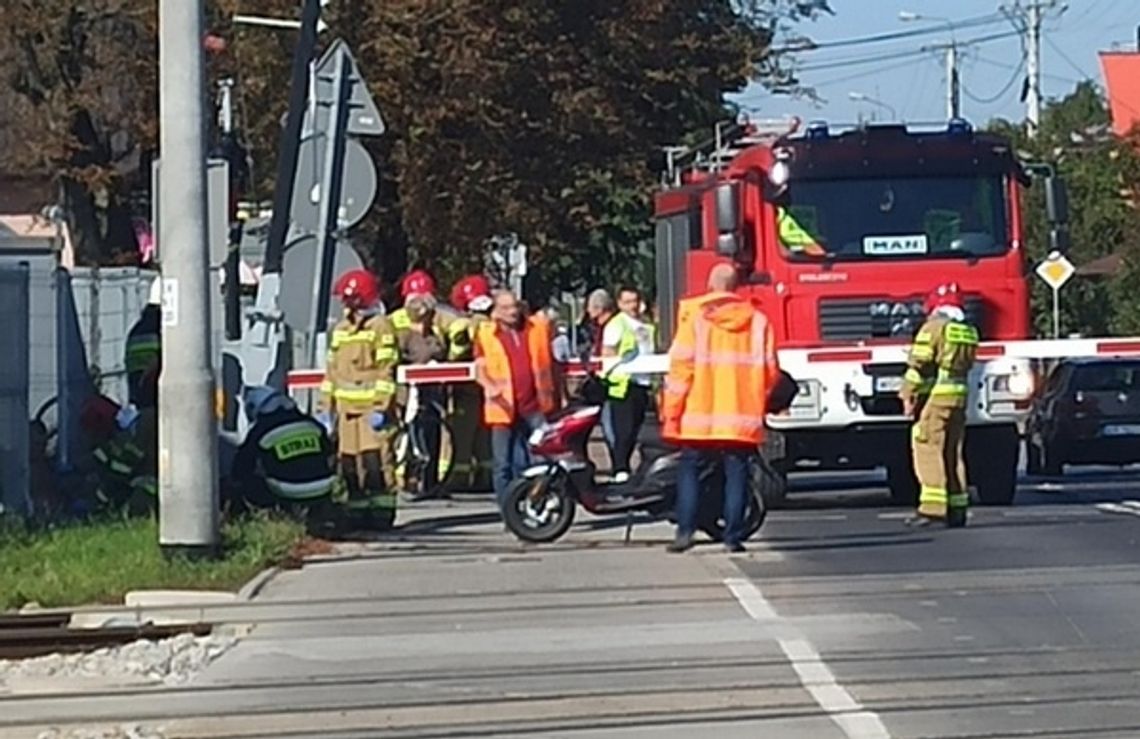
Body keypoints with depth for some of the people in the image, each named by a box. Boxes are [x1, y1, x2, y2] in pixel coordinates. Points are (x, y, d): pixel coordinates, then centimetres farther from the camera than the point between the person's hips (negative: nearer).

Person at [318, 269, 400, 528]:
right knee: (348, 458, 6)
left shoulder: (380, 327, -3)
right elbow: (332, 369, 22)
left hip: (371, 406, -7)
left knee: (375, 458, -11)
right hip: (346, 407, 7)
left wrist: (380, 407, -15)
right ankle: (357, 505, 12)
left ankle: (383, 508, -9)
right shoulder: (341, 329, 19)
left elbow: (386, 370, -9)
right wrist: (325, 406, 17)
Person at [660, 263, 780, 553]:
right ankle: (733, 537, 0)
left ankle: (685, 530, -3)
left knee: (690, 469, 7)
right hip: (743, 418, 2)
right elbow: (770, 371, 5)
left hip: (700, 415, -1)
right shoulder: (757, 321, 6)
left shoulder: (694, 317, -2)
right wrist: (758, 404, 20)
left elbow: (681, 368, -6)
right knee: (736, 474, 5)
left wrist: (671, 412, -3)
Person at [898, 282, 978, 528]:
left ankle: (933, 507, -15)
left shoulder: (934, 327, -6)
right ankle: (957, 508, 12)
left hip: (935, 396, -7)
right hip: (960, 396, 7)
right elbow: (967, 364, 17)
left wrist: (908, 395, -8)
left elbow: (918, 365, -11)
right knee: (953, 452, 12)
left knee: (929, 449, -8)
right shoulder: (968, 332, 15)